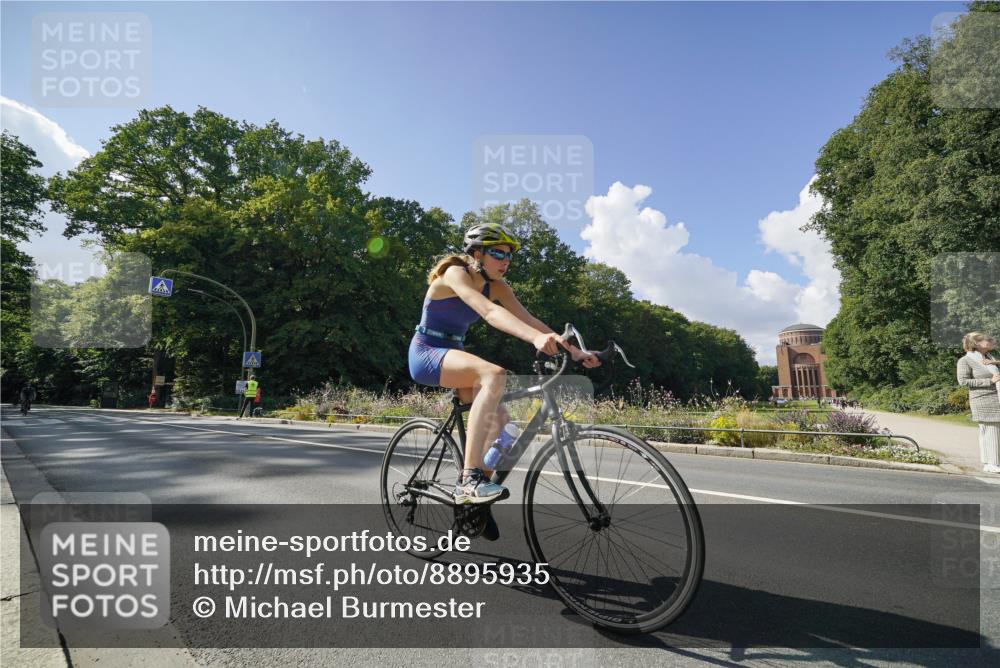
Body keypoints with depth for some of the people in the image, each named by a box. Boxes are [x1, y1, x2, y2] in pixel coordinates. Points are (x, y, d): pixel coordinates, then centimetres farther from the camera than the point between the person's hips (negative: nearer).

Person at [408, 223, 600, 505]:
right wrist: (536, 338, -53)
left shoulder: (496, 286, 3)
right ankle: (468, 479, -35)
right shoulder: (455, 274, -20)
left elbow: (528, 318, -7)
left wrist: (574, 350, -18)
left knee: (499, 420, -2)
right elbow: (489, 312, -38)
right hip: (426, 353, -8)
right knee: (494, 374, -33)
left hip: (451, 354, 8)